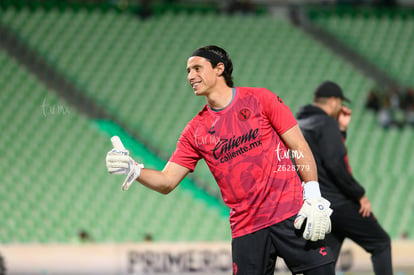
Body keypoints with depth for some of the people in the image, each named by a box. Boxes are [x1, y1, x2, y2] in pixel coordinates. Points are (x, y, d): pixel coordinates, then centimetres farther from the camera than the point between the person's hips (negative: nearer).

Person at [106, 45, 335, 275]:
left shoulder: (260, 99, 3)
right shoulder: (195, 130, 10)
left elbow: (300, 147, 1)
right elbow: (167, 182, 7)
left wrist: (314, 198, -9)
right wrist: (132, 169, -11)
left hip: (290, 216, -2)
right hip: (245, 228, 2)